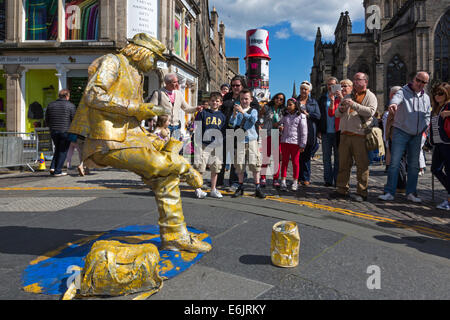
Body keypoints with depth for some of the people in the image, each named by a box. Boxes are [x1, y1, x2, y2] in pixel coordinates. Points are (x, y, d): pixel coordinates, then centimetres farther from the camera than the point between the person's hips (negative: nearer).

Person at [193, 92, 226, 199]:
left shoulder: (222, 116, 12)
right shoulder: (203, 113, 3)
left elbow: (223, 132, 15)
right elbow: (196, 127, 3)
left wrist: (221, 143, 7)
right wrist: (197, 143, -4)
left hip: (217, 145, 3)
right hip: (203, 144, -3)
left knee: (215, 168, 7)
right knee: (200, 167, -4)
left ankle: (213, 190, 19)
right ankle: (198, 189, 9)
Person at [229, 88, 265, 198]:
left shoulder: (253, 110, 7)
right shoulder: (236, 110, 9)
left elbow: (253, 119, -15)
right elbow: (232, 124, -3)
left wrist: (243, 112, -24)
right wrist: (234, 114, -20)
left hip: (252, 140, -1)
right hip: (239, 141, 1)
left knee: (255, 164, -3)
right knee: (239, 164, 3)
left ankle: (258, 188, 5)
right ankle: (240, 187, 17)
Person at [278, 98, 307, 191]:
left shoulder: (301, 116, -1)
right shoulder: (285, 115, 11)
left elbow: (304, 131, -3)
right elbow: (281, 124, 25)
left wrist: (302, 145, -7)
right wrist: (280, 127, -1)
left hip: (295, 142, -3)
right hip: (284, 141, 3)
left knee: (295, 162, 5)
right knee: (284, 161, 5)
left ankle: (295, 182, 15)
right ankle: (283, 182, 10)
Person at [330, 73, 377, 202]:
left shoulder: (370, 96, 5)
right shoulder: (347, 96, 22)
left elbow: (371, 111, -14)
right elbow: (337, 114, 22)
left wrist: (354, 105, -16)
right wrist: (341, 110, 0)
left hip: (360, 135, -5)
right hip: (345, 134, 5)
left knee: (362, 165, -3)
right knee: (343, 164, 7)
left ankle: (361, 192, 4)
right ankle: (342, 190, 15)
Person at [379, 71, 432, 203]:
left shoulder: (426, 98, 13)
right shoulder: (403, 92, -4)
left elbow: (427, 116, 20)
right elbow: (396, 98, -29)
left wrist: (423, 129, 2)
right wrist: (393, 103, -52)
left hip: (417, 136, 5)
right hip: (401, 133, -5)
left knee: (414, 165, 8)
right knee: (394, 162, -9)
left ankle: (411, 193, 18)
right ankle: (389, 192, -5)